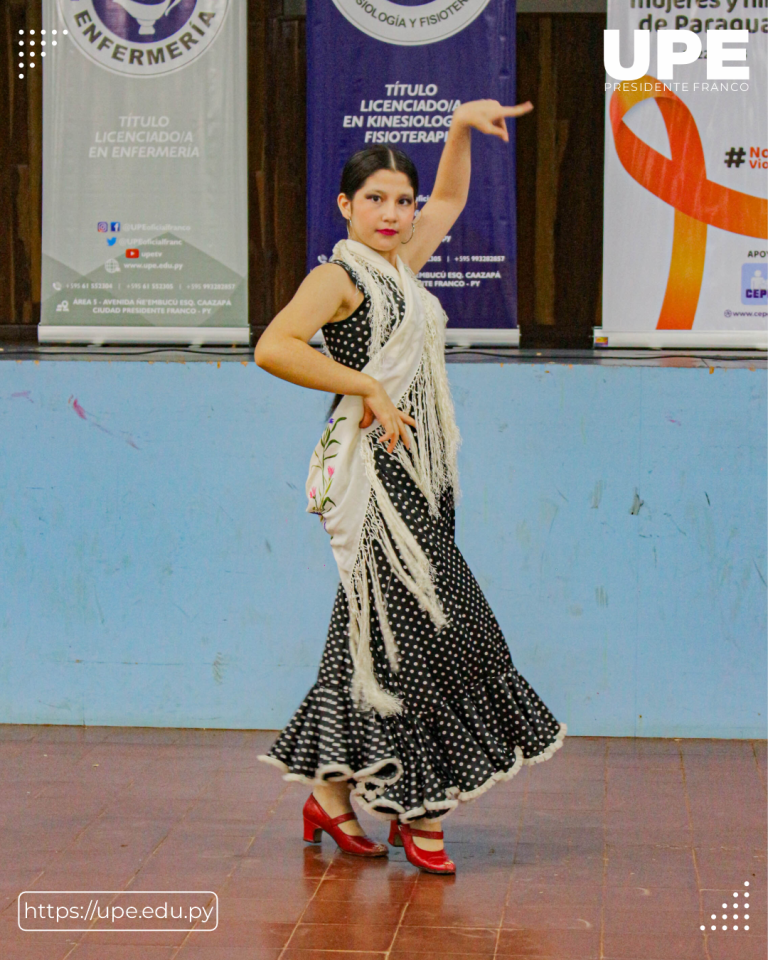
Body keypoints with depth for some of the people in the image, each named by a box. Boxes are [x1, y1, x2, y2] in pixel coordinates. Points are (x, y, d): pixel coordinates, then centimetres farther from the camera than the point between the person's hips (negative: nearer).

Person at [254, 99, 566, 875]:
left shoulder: (400, 266, 17)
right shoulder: (338, 277, -6)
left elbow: (448, 199, 34)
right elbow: (273, 348, -22)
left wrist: (462, 128, 21)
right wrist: (369, 389, -19)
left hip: (415, 477, 8)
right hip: (374, 473, -8)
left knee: (378, 637, 8)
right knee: (424, 633, -10)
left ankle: (334, 791, 15)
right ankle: (418, 808, -3)